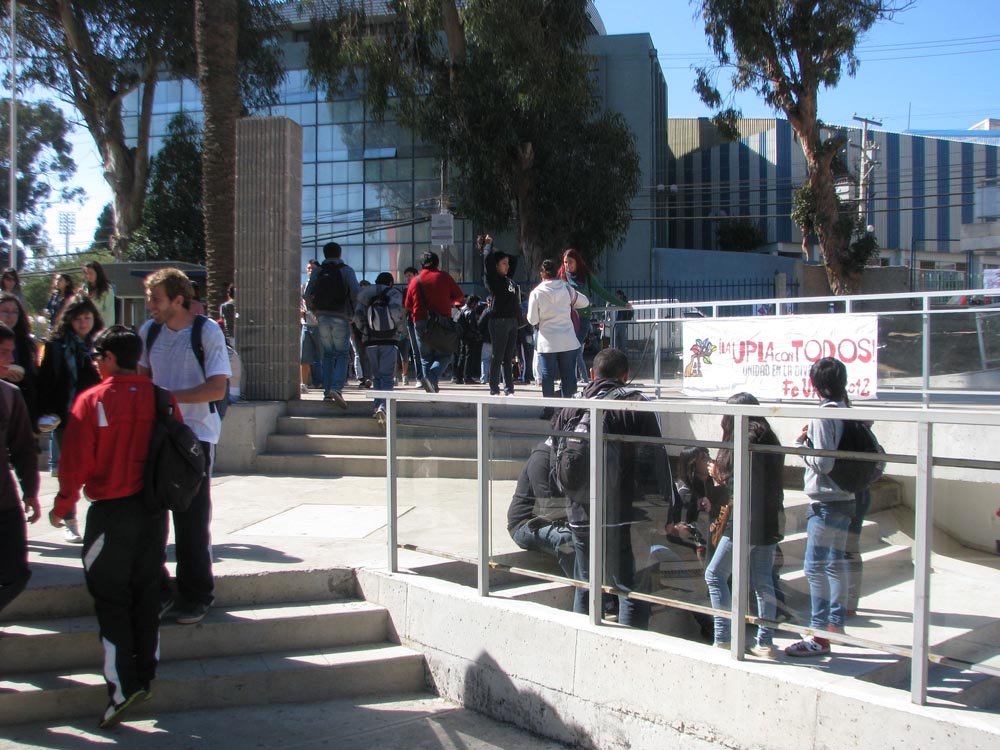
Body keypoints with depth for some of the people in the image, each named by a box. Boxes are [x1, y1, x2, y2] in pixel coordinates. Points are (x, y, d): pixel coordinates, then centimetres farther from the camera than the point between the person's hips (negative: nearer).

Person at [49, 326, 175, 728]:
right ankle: (145, 676, 24)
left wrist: (63, 506, 4)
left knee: (110, 598, 4)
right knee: (146, 595, 15)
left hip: (110, 512, -4)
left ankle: (122, 687, 1)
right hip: (154, 510, 4)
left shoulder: (91, 401, -12)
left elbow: (76, 461, -10)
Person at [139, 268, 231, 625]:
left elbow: (216, 389, -14)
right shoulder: (149, 331, 8)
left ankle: (196, 596, 15)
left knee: (192, 521, 2)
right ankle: (155, 591, 17)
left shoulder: (207, 331, -8)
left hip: (195, 436, -5)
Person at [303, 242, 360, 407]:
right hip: (341, 318, -3)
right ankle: (336, 388, -21)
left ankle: (327, 391, 8)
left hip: (322, 318, 3)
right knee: (342, 355, -2)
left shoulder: (317, 273, 7)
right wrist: (355, 313, 5)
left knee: (327, 355, 12)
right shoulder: (346, 271, -1)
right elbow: (356, 293, -10)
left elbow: (308, 296, 5)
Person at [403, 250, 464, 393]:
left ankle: (431, 388, 6)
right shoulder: (444, 276, 2)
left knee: (426, 358, 11)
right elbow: (459, 296, 5)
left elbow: (408, 305, 12)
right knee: (445, 354, 4)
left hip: (420, 322, 3)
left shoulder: (415, 280, 8)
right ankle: (432, 377, -20)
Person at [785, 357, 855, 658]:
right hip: (845, 498, 10)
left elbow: (823, 462, -21)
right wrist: (809, 442, 8)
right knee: (836, 563, 18)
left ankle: (819, 636, -3)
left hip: (825, 502, -10)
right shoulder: (845, 412, 10)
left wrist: (802, 443, -6)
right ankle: (836, 624, 28)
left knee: (815, 567, -6)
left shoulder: (823, 415, -17)